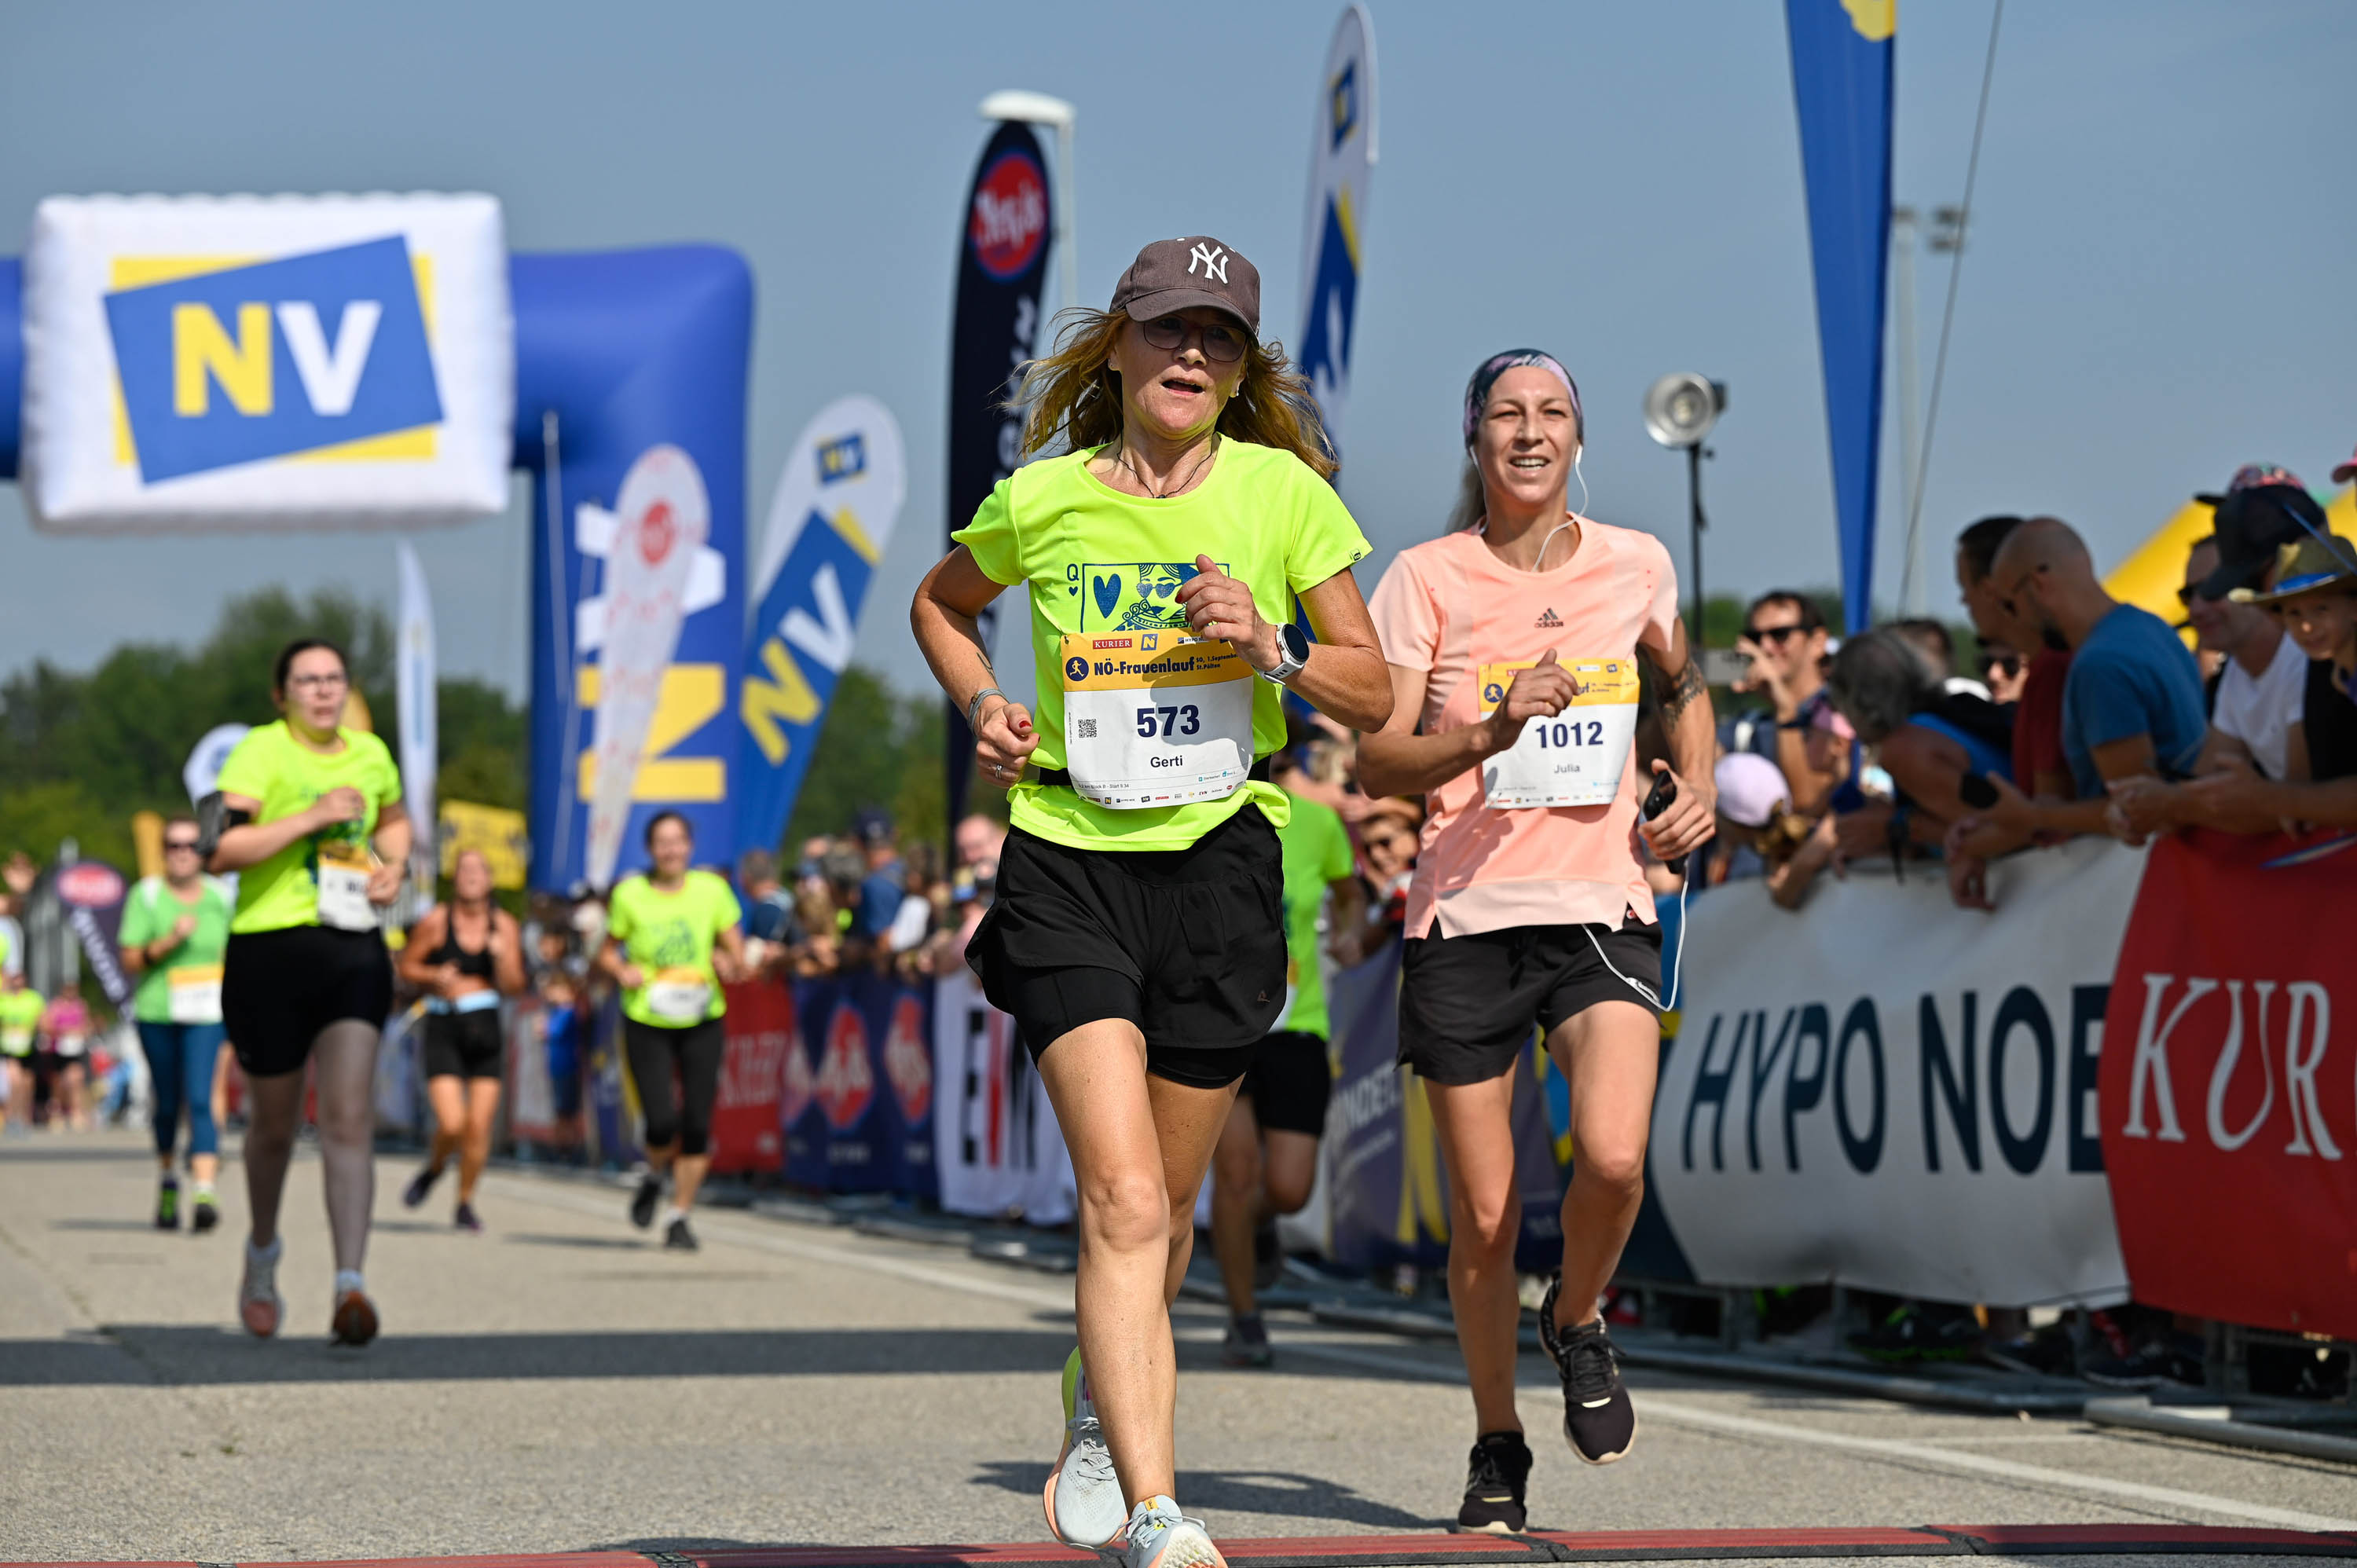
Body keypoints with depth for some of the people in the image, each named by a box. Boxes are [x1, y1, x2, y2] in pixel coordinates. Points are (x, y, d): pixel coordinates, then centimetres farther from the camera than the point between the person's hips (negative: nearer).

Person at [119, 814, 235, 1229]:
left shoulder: (219, 898, 6)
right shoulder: (146, 896, 0)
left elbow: (230, 956, 19)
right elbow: (131, 959, -5)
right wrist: (169, 941, -19)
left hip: (205, 1015, 0)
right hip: (156, 1012, 0)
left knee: (200, 1100, -14)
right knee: (167, 1103, 10)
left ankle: (204, 1194, -24)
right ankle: (167, 1183, 33)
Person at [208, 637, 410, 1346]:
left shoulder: (371, 754, 10)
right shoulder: (260, 753, -7)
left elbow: (394, 817, 32)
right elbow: (221, 848, -19)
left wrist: (392, 866, 11)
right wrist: (312, 817, -21)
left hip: (356, 950, 3)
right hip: (270, 948, -3)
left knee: (351, 1118, -12)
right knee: (274, 1123, 12)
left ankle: (350, 1286, -18)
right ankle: (263, 1252, 39)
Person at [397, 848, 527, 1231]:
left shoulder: (504, 925, 4)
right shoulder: (435, 922, -2)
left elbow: (513, 987, 2)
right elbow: (407, 966, 7)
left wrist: (502, 956, -16)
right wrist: (434, 977, -12)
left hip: (485, 1031, 2)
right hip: (444, 1030, -2)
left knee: (479, 1125, -3)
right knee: (452, 1124, -14)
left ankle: (465, 1204, 15)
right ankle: (434, 1169, 20)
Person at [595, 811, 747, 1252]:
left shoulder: (711, 889, -1)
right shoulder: (630, 894, -3)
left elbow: (735, 951, 7)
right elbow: (608, 952, 8)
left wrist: (729, 963, -16)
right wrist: (622, 972, -13)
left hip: (702, 1020, 1)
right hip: (646, 1021, -1)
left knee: (697, 1125, -3)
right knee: (662, 1123, -12)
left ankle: (679, 1216, 14)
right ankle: (654, 1178, 23)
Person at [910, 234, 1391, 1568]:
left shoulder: (1284, 493, 1)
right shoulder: (1043, 501, 1)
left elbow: (1375, 693, 5)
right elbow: (942, 603, 22)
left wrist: (1274, 649, -14)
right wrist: (982, 703, 4)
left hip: (1222, 856, 2)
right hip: (1068, 857, -1)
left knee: (1164, 1207, 11)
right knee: (1124, 1197, -17)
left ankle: (1097, 1418, 42)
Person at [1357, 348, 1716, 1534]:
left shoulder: (1635, 565, 6)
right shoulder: (1426, 578, -2)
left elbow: (1683, 680, 28)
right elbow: (1377, 761, -7)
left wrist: (1699, 786, 10)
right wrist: (1485, 735, -23)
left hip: (1602, 908, 1)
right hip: (1466, 914, -1)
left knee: (1615, 1156, -22)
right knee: (1484, 1213, 1)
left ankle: (1577, 1323, 10)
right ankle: (1496, 1448, 21)